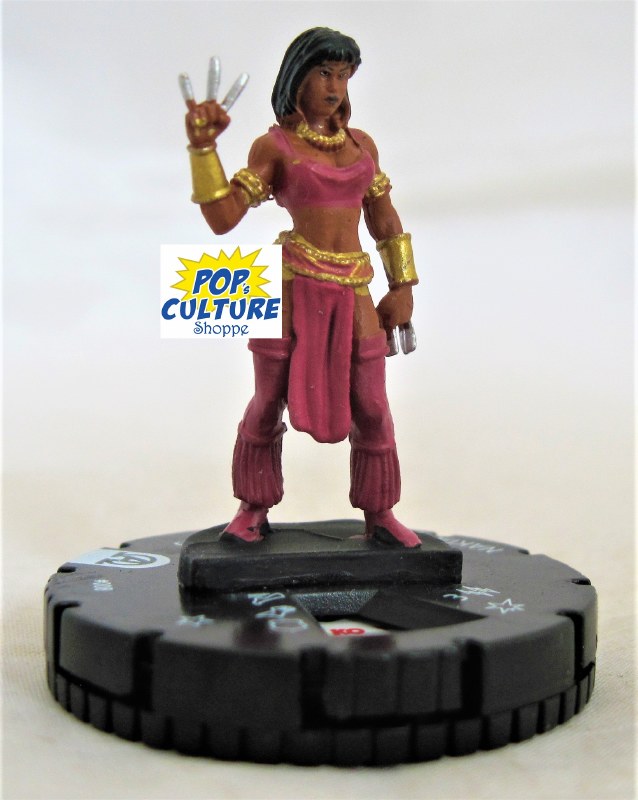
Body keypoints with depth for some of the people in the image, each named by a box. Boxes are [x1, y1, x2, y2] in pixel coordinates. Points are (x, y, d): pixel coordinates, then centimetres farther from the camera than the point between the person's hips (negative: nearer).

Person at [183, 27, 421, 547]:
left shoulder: (362, 144, 12)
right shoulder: (274, 146, 0)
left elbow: (385, 220, 17)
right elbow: (223, 217, -8)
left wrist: (402, 287, 12)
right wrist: (203, 145, -17)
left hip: (353, 294, 3)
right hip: (292, 287, -3)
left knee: (371, 409, 3)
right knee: (269, 403, 5)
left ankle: (379, 514, 17)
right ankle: (255, 509, 22)